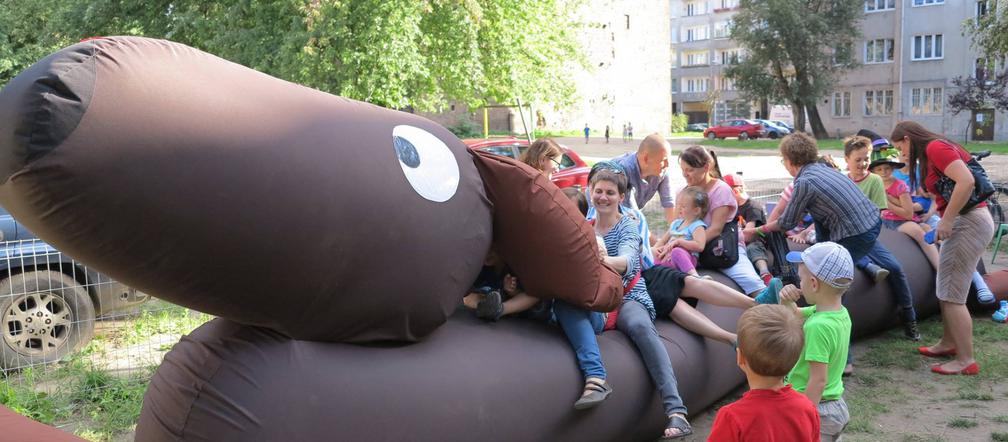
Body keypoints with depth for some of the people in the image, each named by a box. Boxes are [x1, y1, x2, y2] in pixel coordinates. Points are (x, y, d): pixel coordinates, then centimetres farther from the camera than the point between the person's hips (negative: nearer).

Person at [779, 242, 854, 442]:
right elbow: (794, 315, 16)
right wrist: (787, 301, -5)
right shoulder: (841, 313, 0)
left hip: (816, 408, -9)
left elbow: (818, 381, -26)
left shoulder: (818, 326, -27)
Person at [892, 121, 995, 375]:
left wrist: (946, 220, -20)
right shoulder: (934, 150, 18)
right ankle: (949, 344, 29)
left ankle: (966, 361, -1)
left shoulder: (935, 147, -11)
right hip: (964, 221, 10)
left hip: (969, 222, -10)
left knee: (952, 296, -7)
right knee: (946, 292, 17)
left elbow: (966, 181, -23)